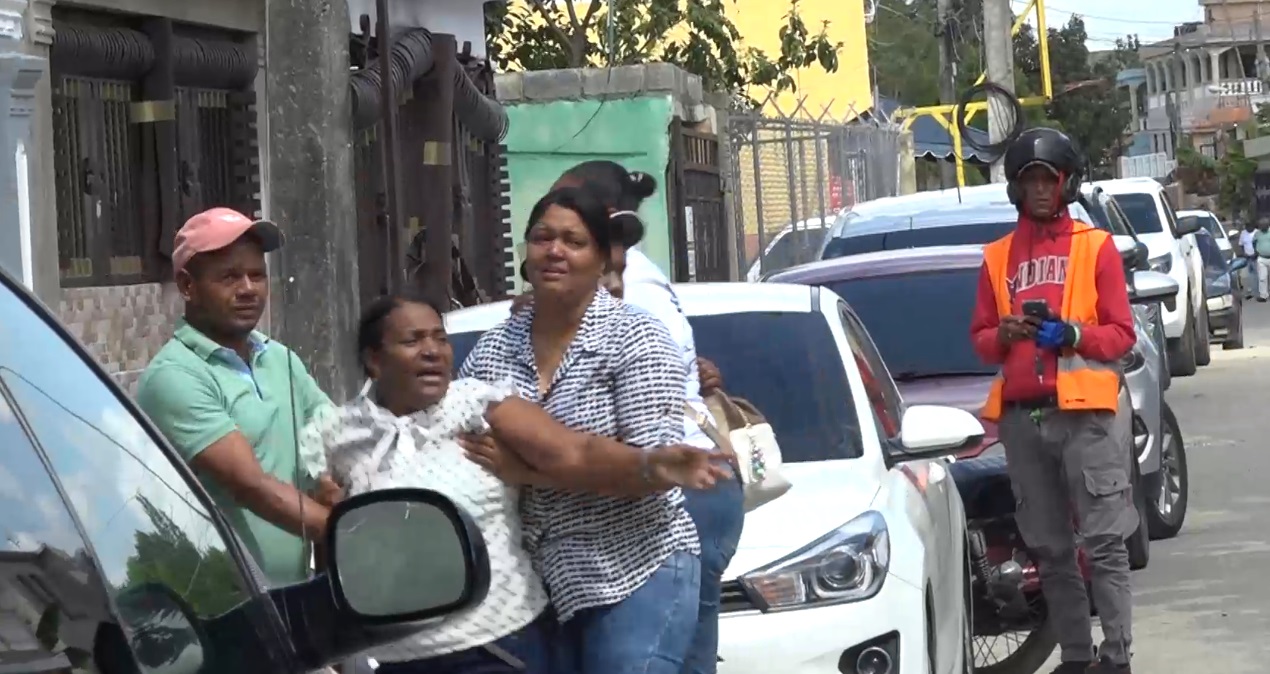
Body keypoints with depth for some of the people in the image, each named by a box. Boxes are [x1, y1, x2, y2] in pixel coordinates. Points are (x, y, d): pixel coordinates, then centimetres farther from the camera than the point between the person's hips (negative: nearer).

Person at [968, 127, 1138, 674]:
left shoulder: (1095, 246, 7)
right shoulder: (997, 257, 17)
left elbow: (1121, 334, 3)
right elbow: (980, 338, 16)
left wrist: (1073, 334, -15)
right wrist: (1002, 335, -7)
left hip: (1083, 409, -4)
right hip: (1020, 417, 4)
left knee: (1103, 541, -9)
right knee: (1049, 548, 5)